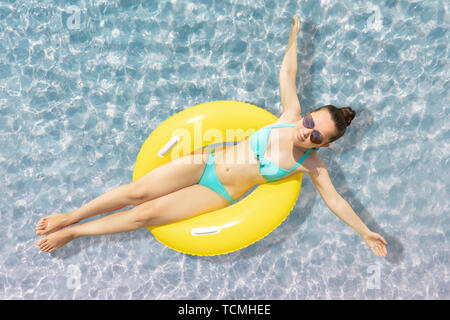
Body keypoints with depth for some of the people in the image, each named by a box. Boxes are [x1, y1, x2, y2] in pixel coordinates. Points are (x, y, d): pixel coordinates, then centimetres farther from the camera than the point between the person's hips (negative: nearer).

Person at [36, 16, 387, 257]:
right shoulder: (291, 115, -2)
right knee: (137, 191, -7)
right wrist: (294, 36, 11)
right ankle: (71, 216, 12)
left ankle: (73, 232, 6)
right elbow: (287, 74, 5)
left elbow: (335, 199, -4)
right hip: (207, 161, 2)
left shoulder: (312, 164, -7)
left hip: (219, 194, -2)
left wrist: (366, 232, -7)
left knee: (145, 213, -11)